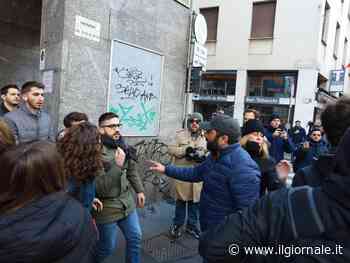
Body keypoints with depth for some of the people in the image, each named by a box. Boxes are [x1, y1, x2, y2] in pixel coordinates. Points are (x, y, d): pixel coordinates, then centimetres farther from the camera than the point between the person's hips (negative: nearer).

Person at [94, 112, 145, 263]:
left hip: (127, 203, 6)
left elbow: (132, 170, 14)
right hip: (108, 208, -6)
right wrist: (117, 166, -30)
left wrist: (139, 190, 12)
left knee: (135, 238, 16)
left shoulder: (122, 146, 0)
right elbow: (100, 188, -26)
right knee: (108, 247, 12)